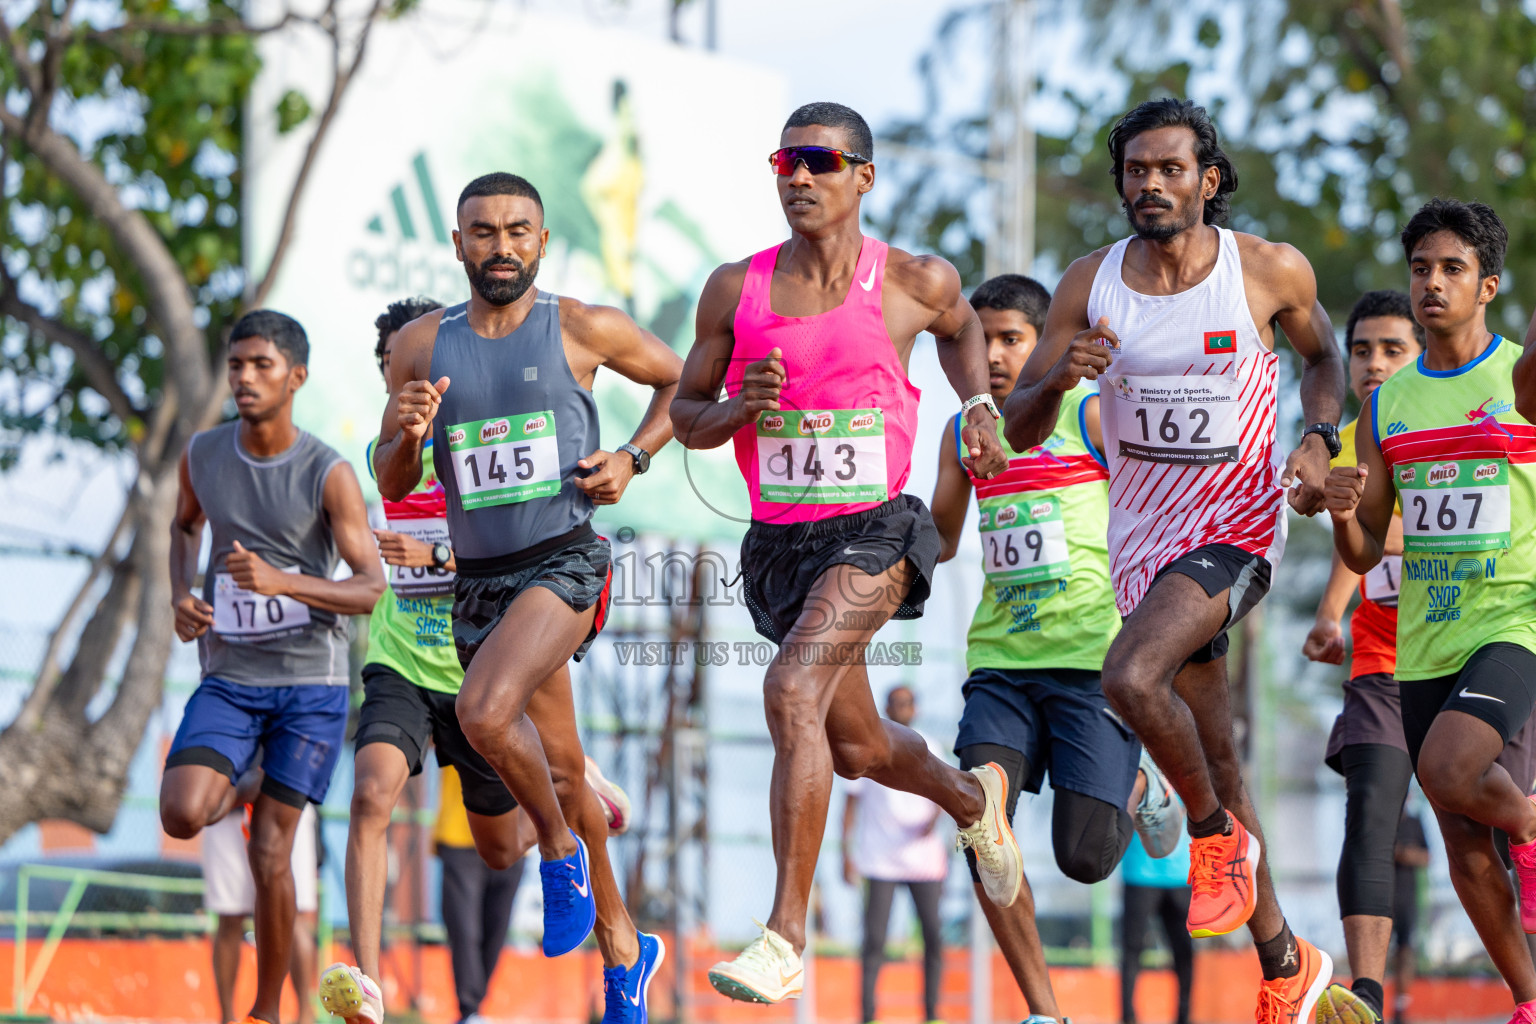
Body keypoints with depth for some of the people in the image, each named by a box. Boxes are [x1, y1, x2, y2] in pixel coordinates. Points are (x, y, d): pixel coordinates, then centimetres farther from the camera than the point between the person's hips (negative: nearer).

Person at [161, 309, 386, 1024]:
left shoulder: (329, 474, -11)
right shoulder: (202, 455, 1)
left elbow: (370, 588, -13)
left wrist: (280, 582, -29)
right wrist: (180, 598, 4)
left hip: (310, 679, -3)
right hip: (228, 676, 3)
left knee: (271, 851, -4)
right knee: (182, 815, -21)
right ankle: (227, 789, 15)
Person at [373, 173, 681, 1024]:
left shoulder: (582, 329, -3)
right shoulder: (422, 346, 6)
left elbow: (681, 378, 13)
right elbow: (392, 486, 10)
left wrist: (633, 458, -2)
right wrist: (405, 434, -12)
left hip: (565, 562, -5)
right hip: (478, 579, 5)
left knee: (484, 711, -30)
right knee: (561, 775, 14)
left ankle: (560, 849, -4)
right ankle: (622, 947, 30)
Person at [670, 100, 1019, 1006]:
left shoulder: (913, 282, -4)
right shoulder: (736, 289, 1)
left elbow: (961, 325, 21)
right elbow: (686, 419, 8)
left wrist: (979, 406, 5)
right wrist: (737, 408, -13)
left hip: (874, 530, -5)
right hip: (779, 540, 5)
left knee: (794, 690, -28)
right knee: (858, 749, 18)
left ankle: (786, 938, -28)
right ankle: (974, 798, 53)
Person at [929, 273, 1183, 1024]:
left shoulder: (1091, 415, 0)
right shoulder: (964, 433, 14)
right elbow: (939, 542, 24)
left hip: (1094, 653, -4)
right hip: (1001, 659, 4)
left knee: (1085, 858, -9)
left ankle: (1138, 784, 27)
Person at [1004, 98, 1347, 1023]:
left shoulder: (1270, 271, -8)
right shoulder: (1091, 284, -3)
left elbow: (1324, 356, 13)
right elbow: (1020, 431, -1)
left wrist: (1319, 441, -5)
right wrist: (1059, 378, -22)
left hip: (1238, 528, -4)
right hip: (1147, 539, 4)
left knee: (1132, 677, -30)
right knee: (1215, 761, 11)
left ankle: (1217, 834, -4)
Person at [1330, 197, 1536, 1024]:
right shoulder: (1388, 404, 10)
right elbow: (1364, 555, 12)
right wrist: (1343, 513, -10)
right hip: (1423, 642, 5)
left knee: (1449, 772, -29)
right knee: (1463, 845, 6)